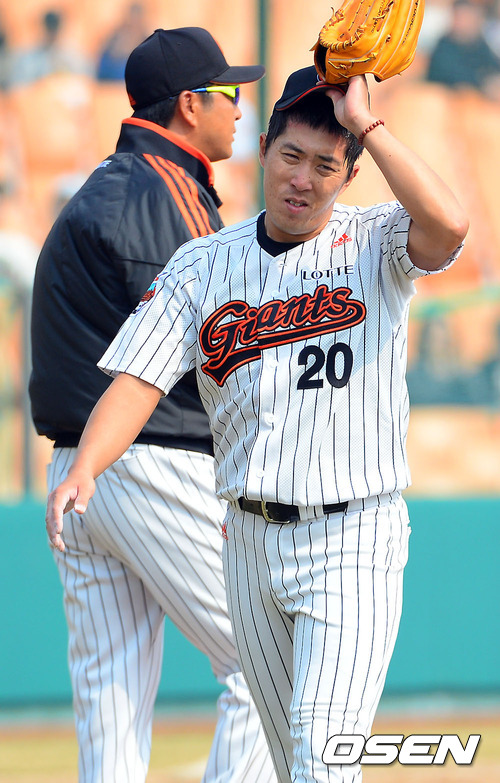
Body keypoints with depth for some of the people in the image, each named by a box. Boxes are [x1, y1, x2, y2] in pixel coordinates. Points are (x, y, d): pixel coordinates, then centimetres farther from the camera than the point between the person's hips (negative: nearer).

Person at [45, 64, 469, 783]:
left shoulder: (377, 245, -4)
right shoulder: (202, 265, 6)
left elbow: (449, 224, -27)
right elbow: (139, 378, -3)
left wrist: (366, 124, -20)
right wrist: (82, 471, -20)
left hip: (354, 541, -5)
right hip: (250, 536, 5)